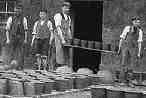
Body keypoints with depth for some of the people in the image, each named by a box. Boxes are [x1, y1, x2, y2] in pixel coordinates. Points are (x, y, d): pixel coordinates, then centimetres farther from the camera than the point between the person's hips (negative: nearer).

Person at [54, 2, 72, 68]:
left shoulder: (68, 17, 16)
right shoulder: (58, 16, -6)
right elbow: (58, 28, -14)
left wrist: (70, 39, 10)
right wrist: (62, 39, -21)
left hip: (66, 38, 7)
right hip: (59, 37, -7)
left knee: (67, 56, 3)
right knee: (60, 54, -8)